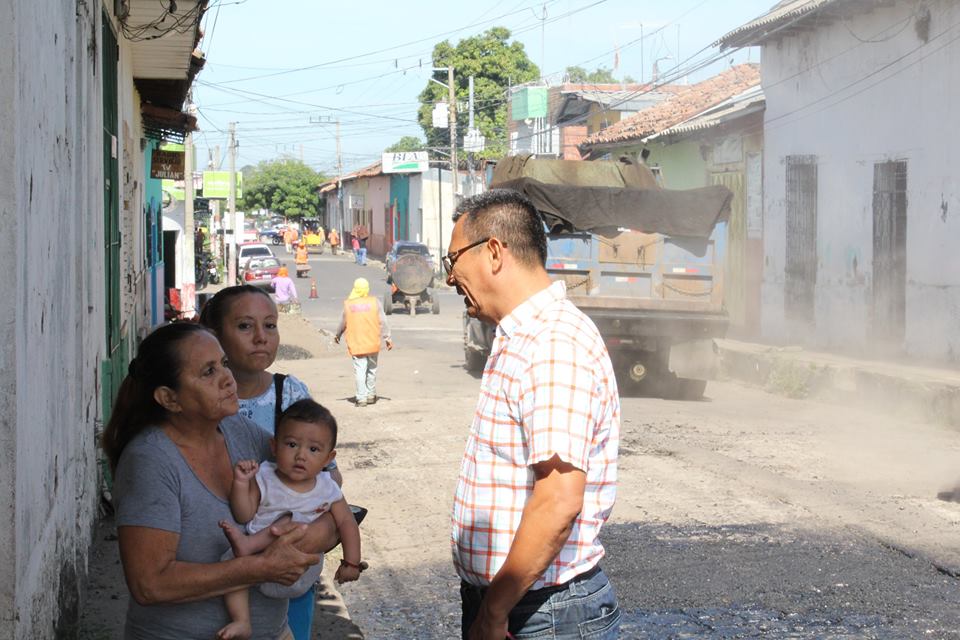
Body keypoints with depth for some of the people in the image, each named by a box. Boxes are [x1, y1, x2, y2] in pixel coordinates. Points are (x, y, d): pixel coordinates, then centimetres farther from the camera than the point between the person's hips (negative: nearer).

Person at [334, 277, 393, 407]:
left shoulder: (348, 304, -4)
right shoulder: (374, 302, -3)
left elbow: (343, 323, 6)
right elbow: (383, 322, -3)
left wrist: (337, 335, 24)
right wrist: (387, 338, 4)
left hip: (356, 344, -1)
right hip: (373, 343, 1)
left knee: (360, 371, 0)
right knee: (372, 369, 15)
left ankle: (361, 398, -5)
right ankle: (371, 395, 23)